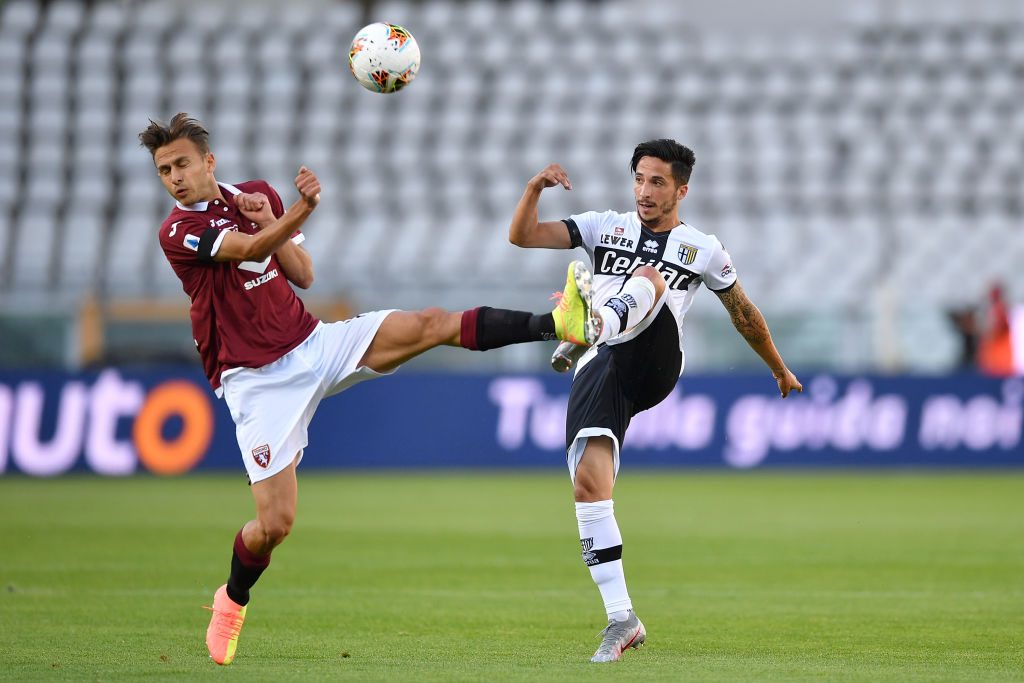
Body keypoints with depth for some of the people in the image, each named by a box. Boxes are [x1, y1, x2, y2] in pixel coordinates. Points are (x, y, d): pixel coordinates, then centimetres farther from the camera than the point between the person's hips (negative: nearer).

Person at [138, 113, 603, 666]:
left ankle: (557, 323, -21)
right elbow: (250, 250, -28)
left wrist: (270, 221, -11)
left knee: (430, 325, -16)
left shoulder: (257, 195, 8)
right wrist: (301, 209, -46)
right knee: (274, 523, -9)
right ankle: (232, 600, 20)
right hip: (257, 381, -4)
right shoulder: (177, 231, -12)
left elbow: (303, 275, 6)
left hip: (311, 344, 4)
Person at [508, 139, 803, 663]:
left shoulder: (702, 250, 16)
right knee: (589, 486, -15)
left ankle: (590, 326, -60)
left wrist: (780, 370, 37)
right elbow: (522, 236, 10)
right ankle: (622, 620, -12)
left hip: (653, 366, -2)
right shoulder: (605, 228, 20)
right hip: (600, 372, 2)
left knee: (650, 277, -27)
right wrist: (535, 188, -8)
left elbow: (743, 313, 28)